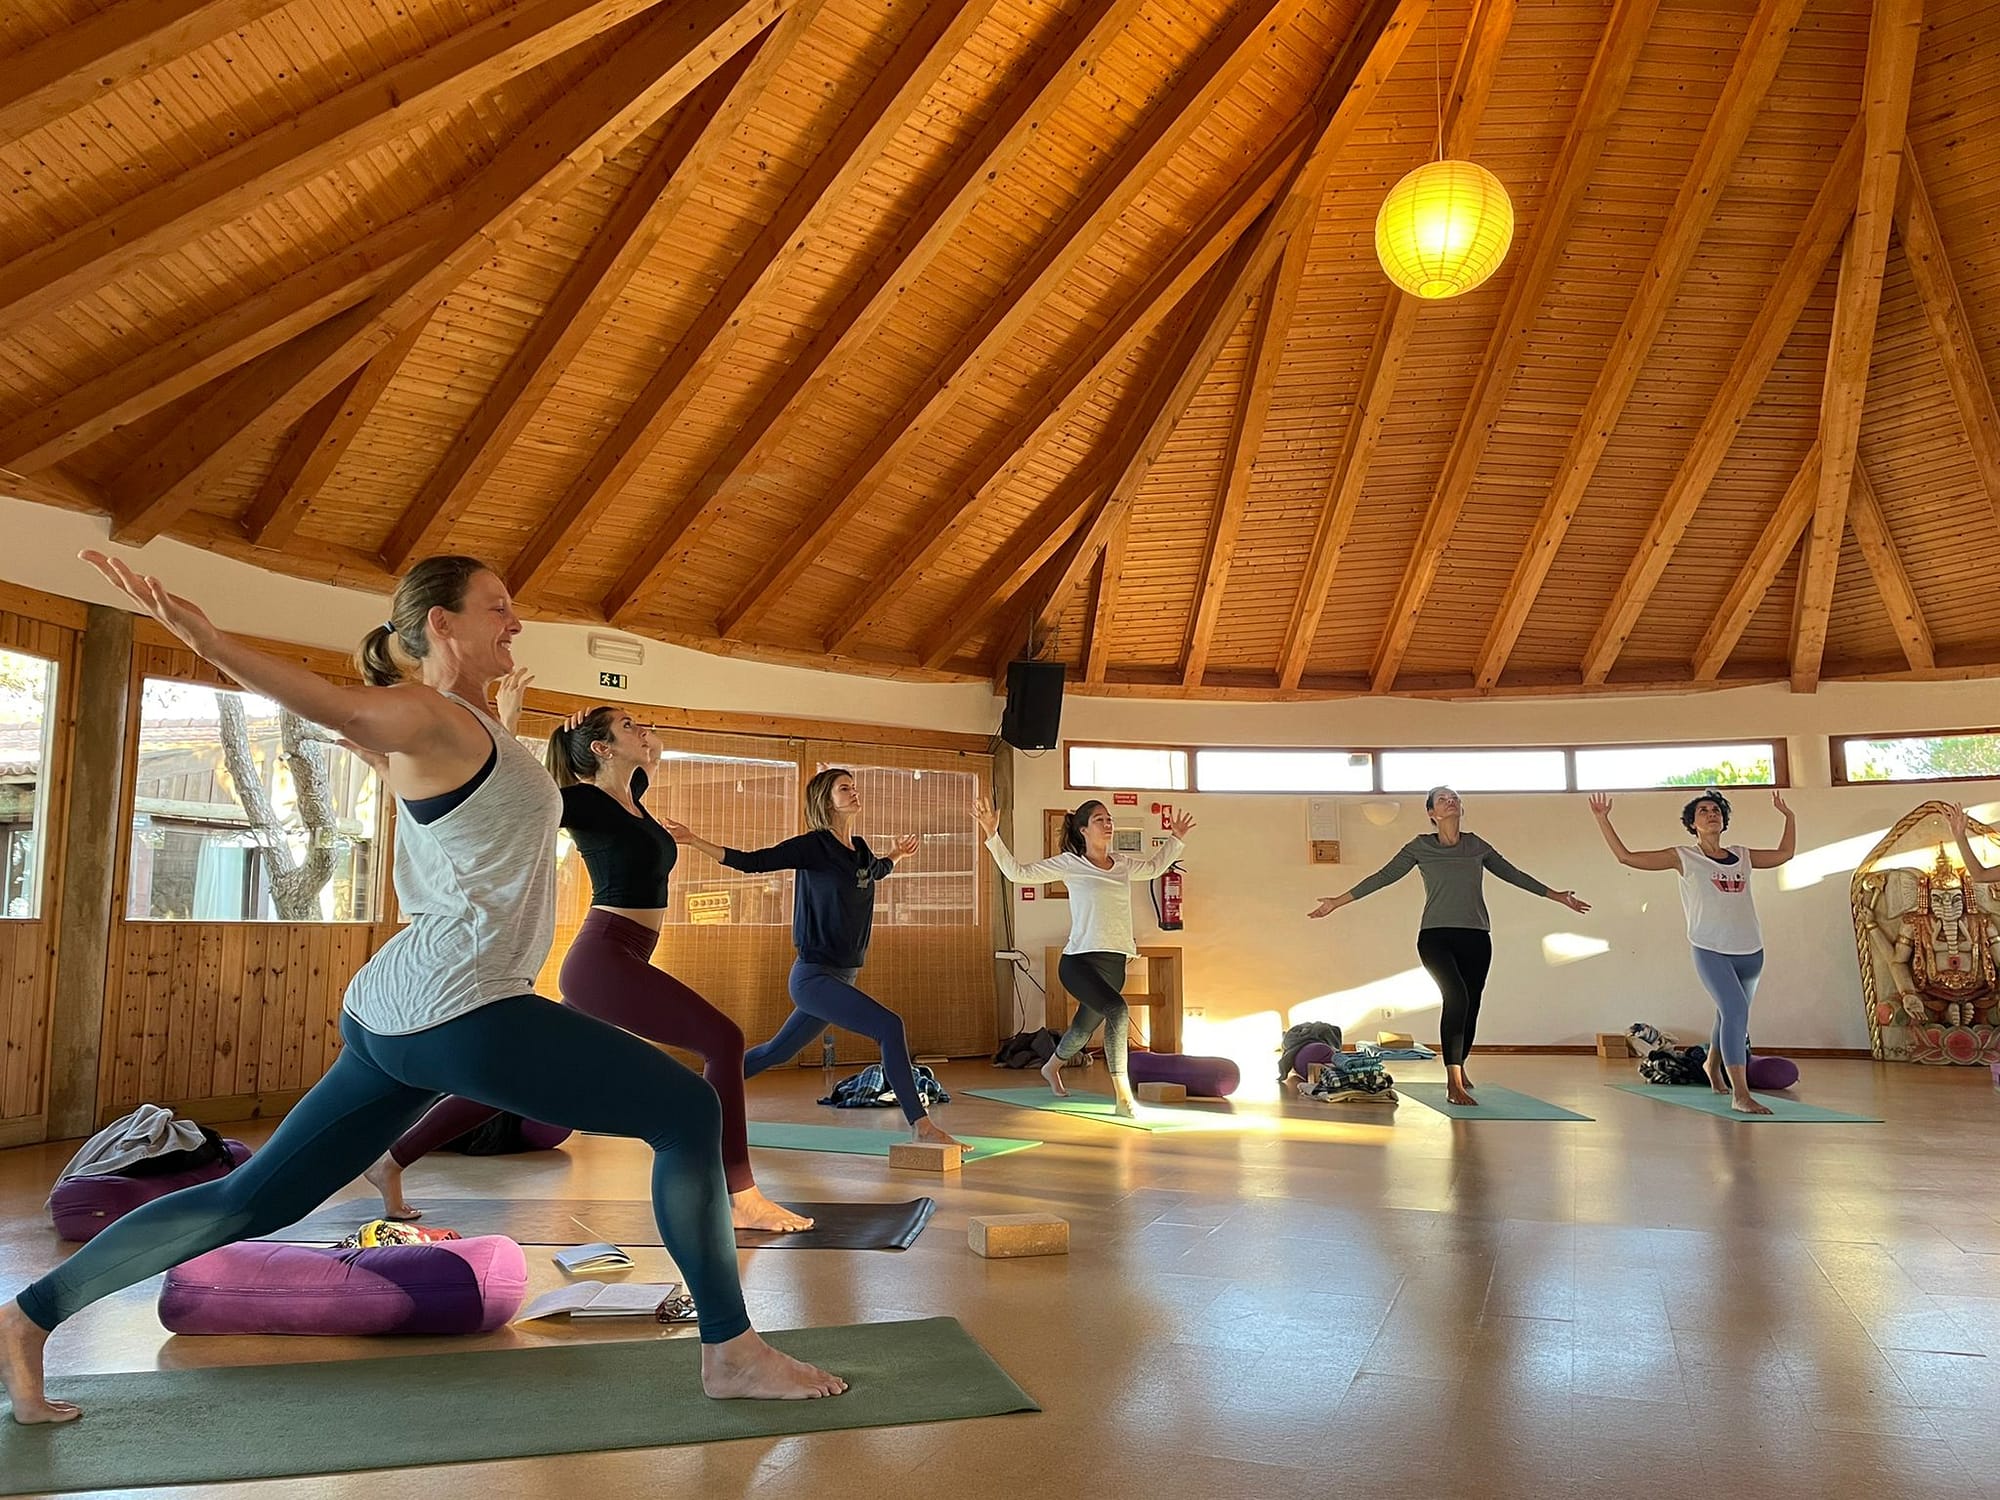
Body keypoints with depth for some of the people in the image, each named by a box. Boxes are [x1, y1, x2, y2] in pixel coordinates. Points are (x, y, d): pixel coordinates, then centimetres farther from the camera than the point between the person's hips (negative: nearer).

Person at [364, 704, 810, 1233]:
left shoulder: (629, 796, 13)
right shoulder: (586, 802, -10)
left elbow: (653, 757, 33)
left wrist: (643, 741, 14)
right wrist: (505, 726, -20)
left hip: (605, 964, 9)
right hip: (606, 958, -9)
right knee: (722, 1039, -14)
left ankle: (392, 1161, 23)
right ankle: (741, 1199, -14)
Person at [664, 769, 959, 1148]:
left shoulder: (860, 850, 9)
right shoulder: (813, 846, -11)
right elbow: (752, 862, -13)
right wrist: (695, 841, -20)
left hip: (842, 977, 8)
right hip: (813, 975, -8)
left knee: (777, 1051, 19)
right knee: (889, 1026, -20)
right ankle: (921, 1124, -15)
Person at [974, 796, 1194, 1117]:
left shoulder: (1123, 864, 11)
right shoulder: (1069, 864, -3)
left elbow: (1154, 866, 33)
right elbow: (1017, 872, -5)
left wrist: (1176, 839, 30)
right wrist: (992, 834, -13)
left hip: (1115, 962, 6)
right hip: (1079, 960, -6)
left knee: (1085, 1026, 20)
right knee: (1118, 1009, -29)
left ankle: (1053, 1066, 53)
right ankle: (1123, 1096, -21)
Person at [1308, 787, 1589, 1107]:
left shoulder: (1477, 846, 12)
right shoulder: (1420, 847, 4)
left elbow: (1513, 875, 23)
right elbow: (1383, 877, 3)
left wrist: (1556, 896, 28)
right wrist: (1338, 901, -1)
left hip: (1476, 938, 4)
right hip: (1435, 937, -3)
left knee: (1470, 1006, 6)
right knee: (1457, 996, -23)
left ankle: (1457, 1068, 33)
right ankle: (1455, 1084, -21)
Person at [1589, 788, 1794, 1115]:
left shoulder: (1742, 855, 13)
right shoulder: (1683, 857, 1)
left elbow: (1784, 854, 29)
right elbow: (1626, 856, -1)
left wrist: (1789, 815, 28)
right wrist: (1602, 819, -5)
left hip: (1751, 952, 5)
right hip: (1711, 951, -5)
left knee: (1731, 1015, 19)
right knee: (1735, 1011, -20)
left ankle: (1713, 1064, 47)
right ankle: (1740, 1095, -17)